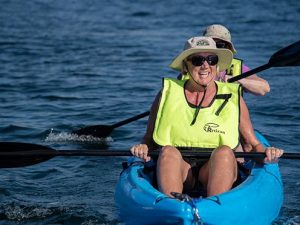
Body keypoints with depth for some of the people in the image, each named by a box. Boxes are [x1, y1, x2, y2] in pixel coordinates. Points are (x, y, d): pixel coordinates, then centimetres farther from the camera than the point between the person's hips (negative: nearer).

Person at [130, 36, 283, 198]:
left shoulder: (232, 98, 9)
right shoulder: (168, 94, 9)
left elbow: (252, 143, 10)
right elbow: (150, 140, 12)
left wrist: (264, 152, -12)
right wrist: (143, 147, -11)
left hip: (218, 171, 0)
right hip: (177, 170, 0)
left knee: (224, 152, -30)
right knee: (168, 151, -30)